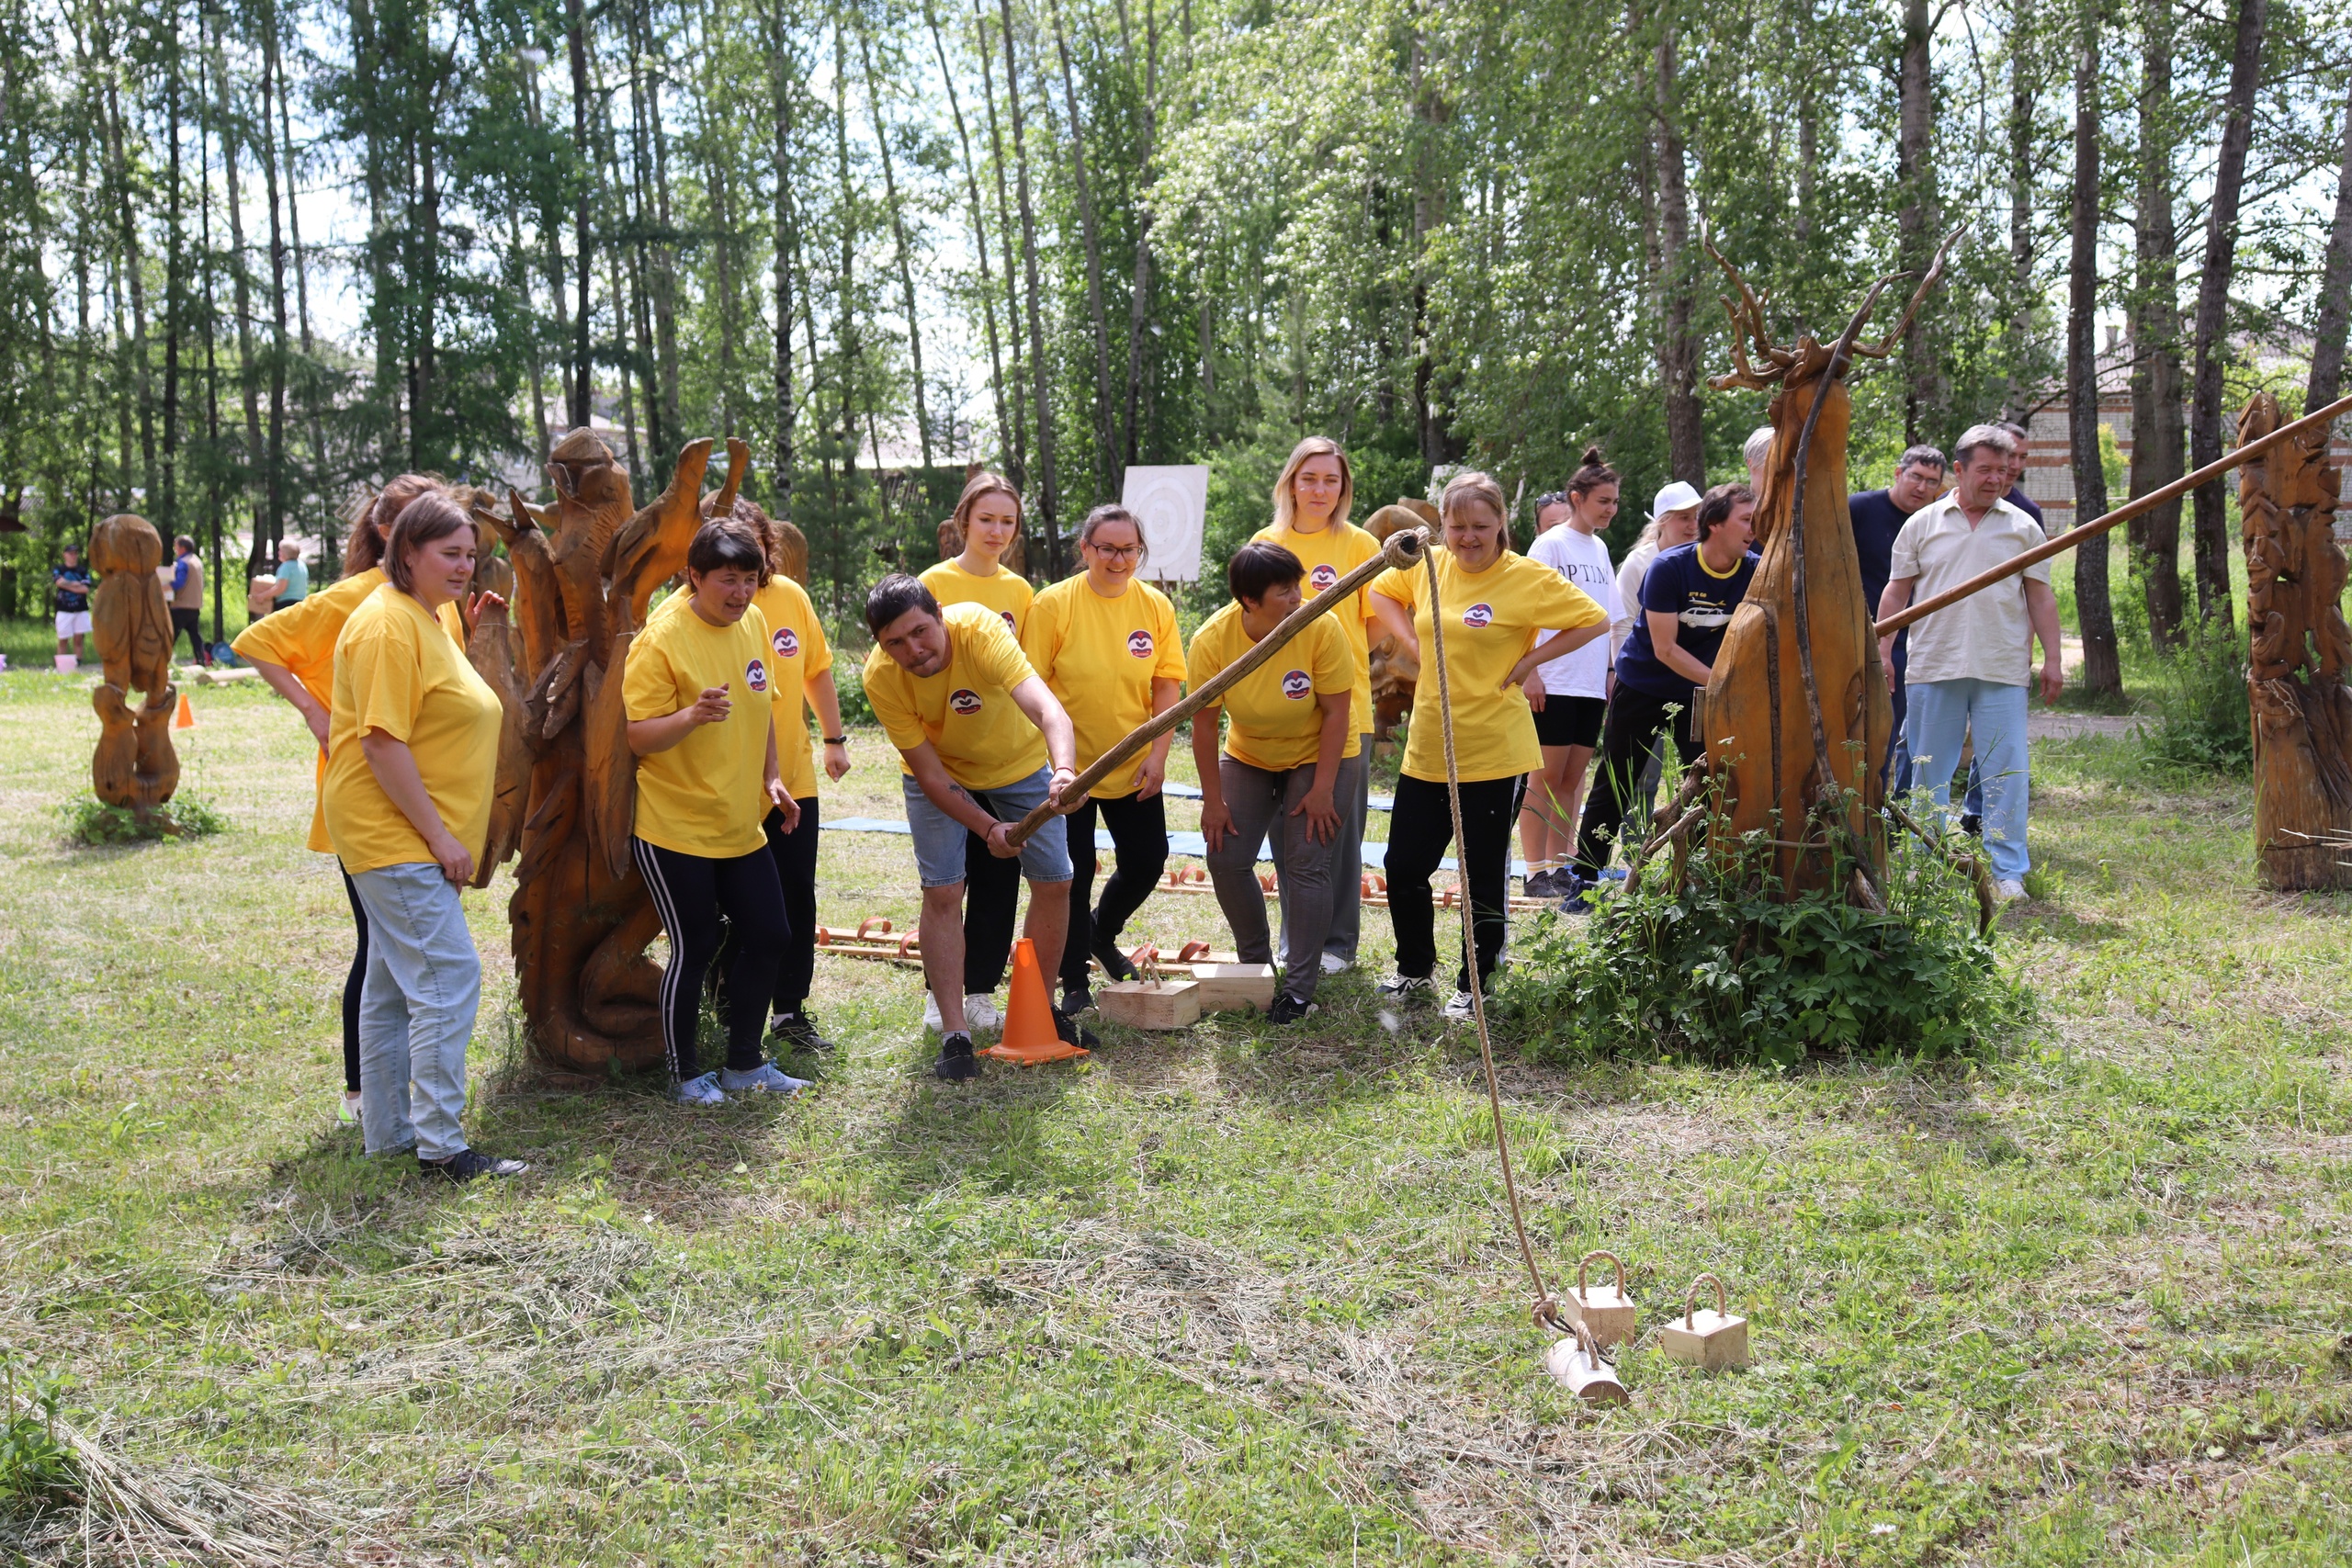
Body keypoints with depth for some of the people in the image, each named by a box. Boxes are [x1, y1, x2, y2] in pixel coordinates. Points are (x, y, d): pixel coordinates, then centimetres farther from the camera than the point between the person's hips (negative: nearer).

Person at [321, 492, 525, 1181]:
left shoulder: (426, 618, 16)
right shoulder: (388, 623, -16)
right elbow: (382, 742, -22)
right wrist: (438, 834, -21)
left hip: (419, 837, 11)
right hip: (395, 834, -11)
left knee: (396, 986, 14)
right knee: (449, 977, -13)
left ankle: (389, 1134, 22)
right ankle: (440, 1145, -10)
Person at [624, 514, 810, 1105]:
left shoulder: (752, 623, 6)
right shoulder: (661, 639, -16)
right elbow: (639, 737, -18)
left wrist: (771, 778, 10)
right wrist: (693, 714, -35)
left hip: (741, 823, 7)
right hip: (675, 827, -7)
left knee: (767, 935, 8)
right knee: (695, 948, -1)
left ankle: (744, 1063, 24)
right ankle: (684, 1074, 17)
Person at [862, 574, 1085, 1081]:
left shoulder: (980, 629, -38)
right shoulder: (881, 677, -30)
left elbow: (1047, 707, -53)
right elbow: (928, 772, -23)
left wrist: (1063, 771, -71)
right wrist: (987, 828, -34)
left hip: (1021, 762, 0)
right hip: (942, 773, 0)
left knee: (1053, 882, 3)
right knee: (942, 892, -12)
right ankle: (954, 1035, -3)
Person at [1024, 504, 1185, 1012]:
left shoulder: (1155, 605, -1)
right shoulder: (1054, 604, -11)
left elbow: (1168, 685, 1)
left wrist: (1158, 755, -7)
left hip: (1134, 769, 4)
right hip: (1068, 767, -3)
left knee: (1146, 862, 10)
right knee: (1073, 874, 2)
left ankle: (1103, 936, 39)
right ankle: (1074, 984, 17)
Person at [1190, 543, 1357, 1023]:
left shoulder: (1321, 629, -27)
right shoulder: (1211, 641, -22)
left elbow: (1336, 714, -19)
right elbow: (1204, 722, -13)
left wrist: (1321, 790, -19)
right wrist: (1213, 799, -10)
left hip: (1320, 755, -3)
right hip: (1248, 758, 3)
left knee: (1307, 864, -11)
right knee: (1226, 859, -3)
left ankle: (1299, 989, -3)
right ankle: (1255, 964, 19)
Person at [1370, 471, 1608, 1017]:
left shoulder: (1528, 578, -9)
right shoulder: (1426, 567, 4)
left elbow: (1596, 620, -7)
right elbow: (1381, 592, 23)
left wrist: (1530, 660, -10)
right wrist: (1414, 642, 8)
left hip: (1495, 753, -4)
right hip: (1427, 748, 5)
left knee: (1484, 875, 6)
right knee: (1404, 865, 9)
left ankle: (1473, 986, 22)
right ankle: (1414, 969, 31)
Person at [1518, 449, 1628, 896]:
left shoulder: (1598, 548, 15)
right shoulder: (1550, 544, -5)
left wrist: (1614, 672, 15)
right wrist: (1529, 673, -15)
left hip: (1591, 683, 6)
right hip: (1554, 682, -6)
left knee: (1572, 779, 7)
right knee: (1546, 777, -3)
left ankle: (1559, 866, 13)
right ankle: (1537, 872, 1)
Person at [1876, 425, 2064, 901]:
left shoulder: (2023, 528, 10)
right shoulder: (1922, 524, 8)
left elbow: (2040, 597, 11)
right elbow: (1896, 593, 9)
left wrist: (2052, 658, 4)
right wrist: (1882, 652, 2)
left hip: (2003, 670, 0)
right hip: (1933, 666, 0)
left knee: (2005, 772, -2)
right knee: (1929, 772, 7)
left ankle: (2008, 872, 4)